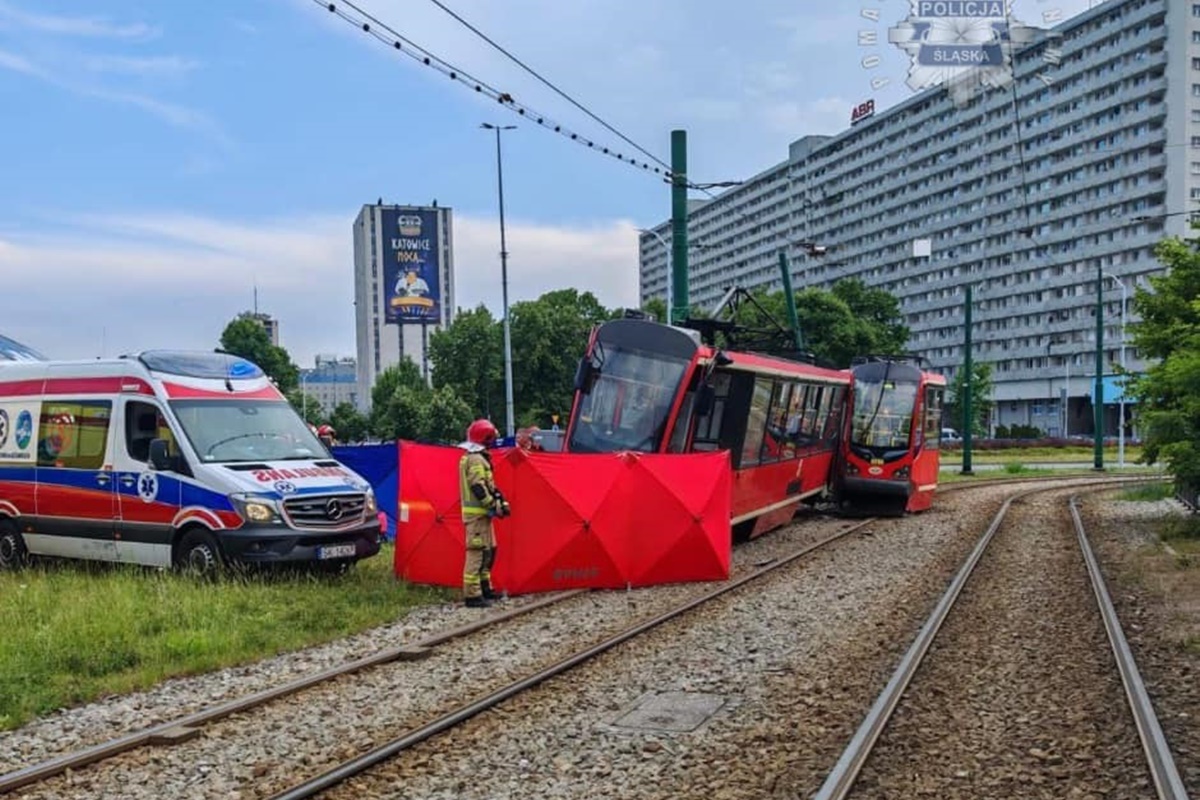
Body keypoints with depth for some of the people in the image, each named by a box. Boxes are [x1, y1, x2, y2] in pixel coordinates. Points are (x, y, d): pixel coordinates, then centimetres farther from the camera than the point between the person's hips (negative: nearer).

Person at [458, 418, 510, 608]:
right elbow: (478, 488, -22)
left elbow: (488, 485, 23)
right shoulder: (476, 460, -16)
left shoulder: (475, 458, 18)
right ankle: (472, 595, -9)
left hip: (481, 512, 11)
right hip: (477, 513, -11)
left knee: (488, 550, 18)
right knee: (477, 552, -10)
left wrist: (499, 500, 13)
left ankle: (484, 587, 27)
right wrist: (495, 506, -16)